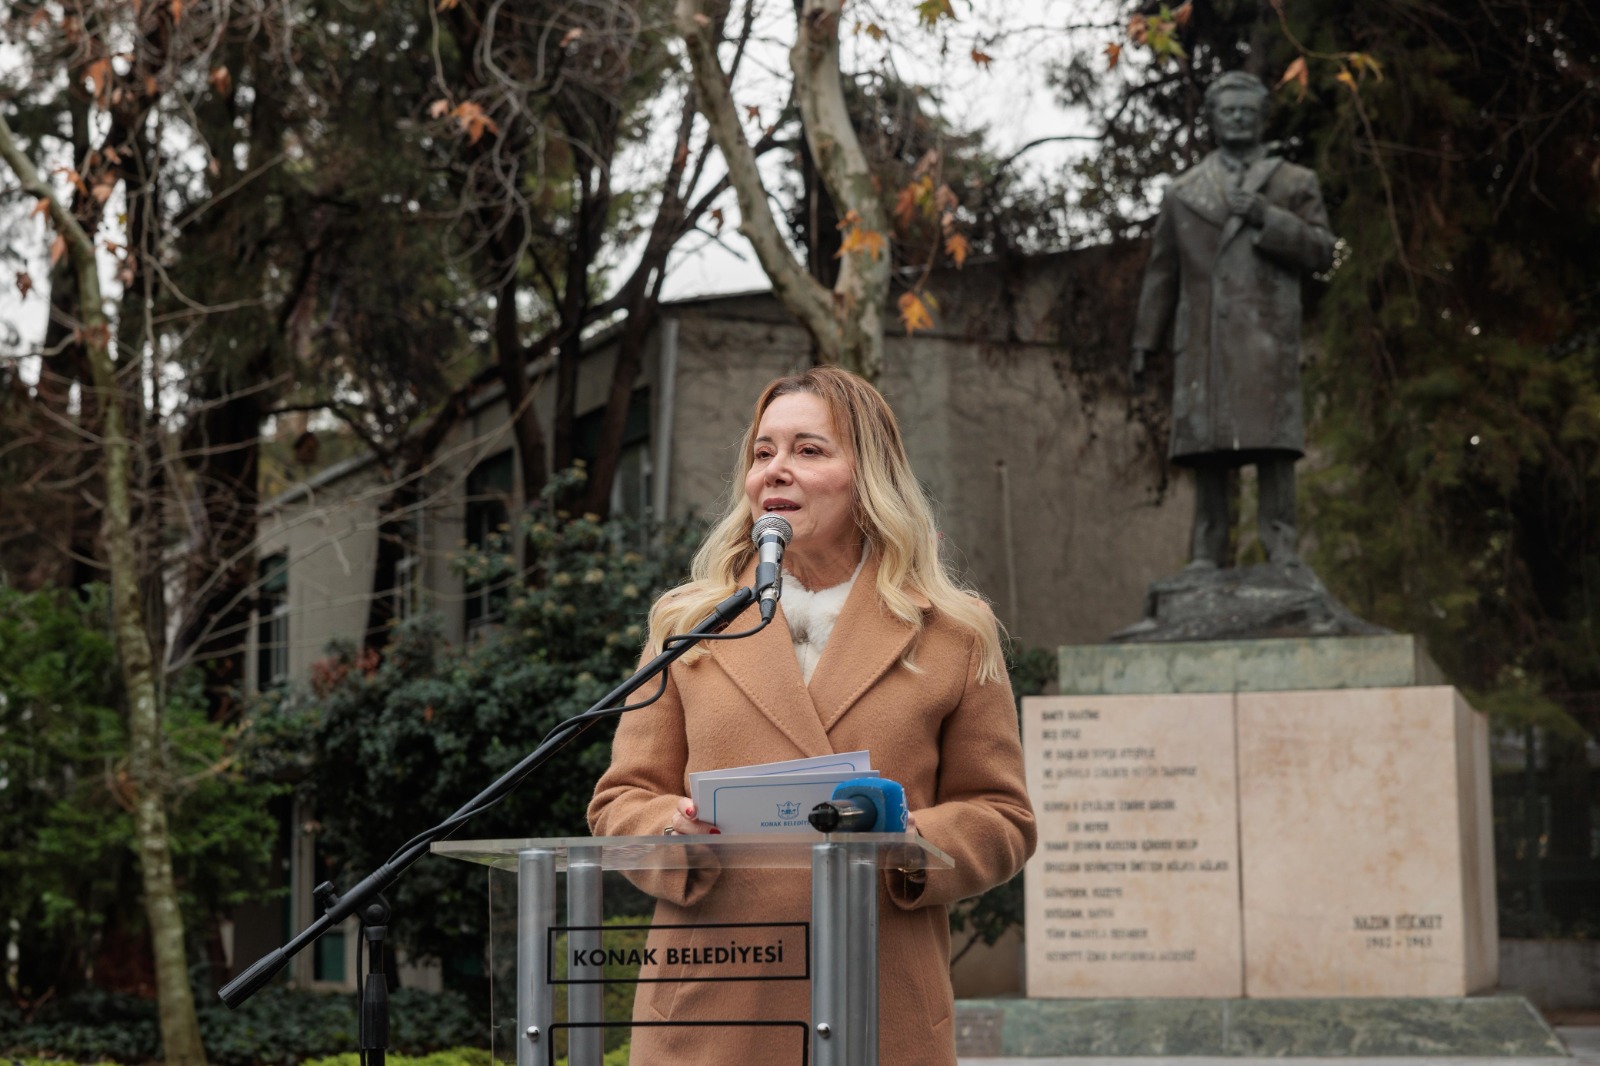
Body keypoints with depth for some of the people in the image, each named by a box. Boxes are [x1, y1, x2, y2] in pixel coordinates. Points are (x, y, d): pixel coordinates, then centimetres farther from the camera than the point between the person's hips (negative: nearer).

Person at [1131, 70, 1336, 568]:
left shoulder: (1295, 183, 16)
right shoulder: (1182, 193, 20)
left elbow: (1322, 251, 6)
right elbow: (1162, 272, 19)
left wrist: (1268, 218, -7)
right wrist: (1144, 341, 12)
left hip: (1267, 334, -2)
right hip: (1202, 336, 2)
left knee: (1273, 442, -10)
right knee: (1205, 445, -3)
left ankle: (1281, 547, -11)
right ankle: (1208, 552, -1)